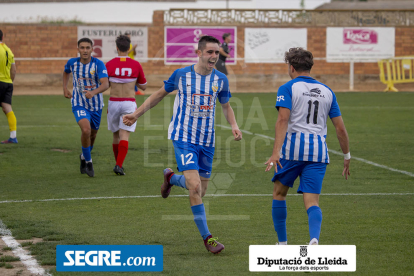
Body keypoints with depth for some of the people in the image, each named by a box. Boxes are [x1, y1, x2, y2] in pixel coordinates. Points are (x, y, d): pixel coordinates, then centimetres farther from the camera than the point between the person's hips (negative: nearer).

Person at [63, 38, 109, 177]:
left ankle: (84, 157, 47)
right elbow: (66, 72, 19)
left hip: (96, 105, 1)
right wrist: (65, 88, 11)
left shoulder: (98, 64, -16)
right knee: (86, 130, -25)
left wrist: (93, 92, -46)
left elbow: (105, 83, -28)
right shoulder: (72, 62, -7)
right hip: (79, 104, -1)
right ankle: (88, 162, -7)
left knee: (92, 134, 17)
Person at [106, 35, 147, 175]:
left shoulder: (109, 65, -5)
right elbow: (143, 86, 8)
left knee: (116, 136, 19)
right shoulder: (136, 65, -3)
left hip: (113, 103, 1)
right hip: (129, 104, -1)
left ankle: (118, 164, 30)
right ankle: (119, 165, -23)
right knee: (124, 137, -6)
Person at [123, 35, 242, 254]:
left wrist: (234, 126, -2)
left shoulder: (220, 79, 1)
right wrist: (136, 114, 10)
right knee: (195, 187, -18)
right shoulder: (181, 75, -6)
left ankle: (171, 178, 43)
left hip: (207, 141, 4)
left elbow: (226, 106, 17)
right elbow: (160, 94, 10)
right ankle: (206, 237, -7)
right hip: (184, 138, -4)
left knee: (200, 190, 11)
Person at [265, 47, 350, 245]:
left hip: (292, 147, -3)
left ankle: (282, 243, 22)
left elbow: (283, 120, -14)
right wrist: (347, 156, 22)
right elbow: (340, 128, 13)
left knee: (279, 193, 18)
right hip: (318, 151, 3)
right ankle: (314, 239, -31)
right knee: (312, 202, -2)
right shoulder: (327, 91, 15)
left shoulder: (287, 88, 1)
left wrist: (276, 152, -22)